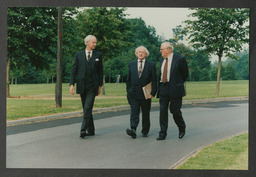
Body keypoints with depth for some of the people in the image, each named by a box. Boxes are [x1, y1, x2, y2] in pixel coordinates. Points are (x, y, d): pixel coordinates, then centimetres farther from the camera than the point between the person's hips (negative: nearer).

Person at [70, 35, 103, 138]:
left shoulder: (98, 55, 6)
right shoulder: (78, 55, 6)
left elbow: (100, 71, 9)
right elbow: (73, 70, 4)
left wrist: (100, 86, 6)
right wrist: (72, 84, -6)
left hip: (92, 87, -2)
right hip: (82, 86, 2)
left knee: (88, 108, -15)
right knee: (86, 109, 9)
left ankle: (83, 129, -18)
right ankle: (91, 130, 19)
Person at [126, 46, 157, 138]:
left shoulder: (151, 65, 2)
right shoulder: (131, 64, 10)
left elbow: (154, 80, -1)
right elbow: (128, 79, 13)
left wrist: (153, 92, -9)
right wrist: (128, 91, 6)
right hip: (133, 94, 1)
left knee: (146, 113, 9)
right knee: (134, 112, -11)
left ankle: (145, 131, 21)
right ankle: (133, 130, -21)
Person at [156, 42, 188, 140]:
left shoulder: (179, 59, -6)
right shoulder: (162, 60, 13)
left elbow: (185, 74, 4)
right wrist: (159, 87, 10)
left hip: (174, 89, -5)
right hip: (163, 89, 5)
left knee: (175, 110, -1)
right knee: (163, 110, -1)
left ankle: (182, 128, 26)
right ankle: (163, 133, 4)